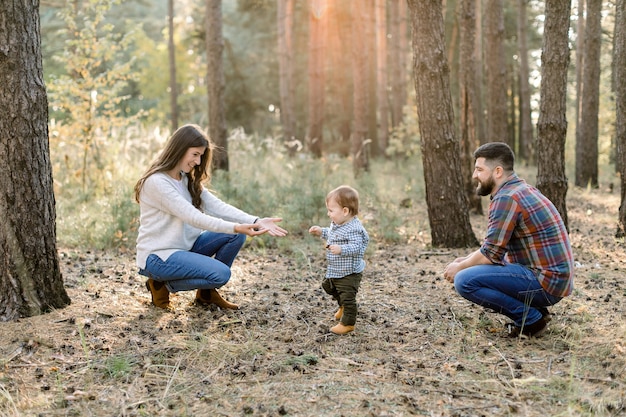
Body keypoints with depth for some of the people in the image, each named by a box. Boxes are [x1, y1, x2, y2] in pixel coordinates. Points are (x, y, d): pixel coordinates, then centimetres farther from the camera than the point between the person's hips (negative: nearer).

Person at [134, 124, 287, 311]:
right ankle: (162, 284, -2)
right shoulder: (156, 182, -20)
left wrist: (256, 222, -19)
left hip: (184, 246, 8)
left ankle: (206, 292, 9)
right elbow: (193, 217, -27)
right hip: (157, 256, -8)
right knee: (221, 274, -22)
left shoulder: (188, 180, 8)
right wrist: (236, 227, -36)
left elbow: (216, 207, -5)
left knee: (235, 237, -6)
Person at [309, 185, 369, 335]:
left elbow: (355, 247, -37)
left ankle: (348, 323, 17)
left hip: (349, 272, -11)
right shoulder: (337, 224, 2)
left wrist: (341, 249, -50)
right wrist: (321, 231, 8)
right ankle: (343, 306, 51)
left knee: (347, 297, 0)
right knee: (328, 286, 29)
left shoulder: (353, 229, -28)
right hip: (335, 270, 11)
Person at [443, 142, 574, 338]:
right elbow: (495, 245, 22)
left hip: (544, 281, -10)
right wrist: (466, 259, 12)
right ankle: (533, 309, 13)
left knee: (465, 281, -19)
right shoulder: (521, 189, 14)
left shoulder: (507, 198, -17)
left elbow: (490, 253, -17)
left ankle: (530, 318, -7)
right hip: (554, 277, 10)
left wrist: (460, 267, 0)